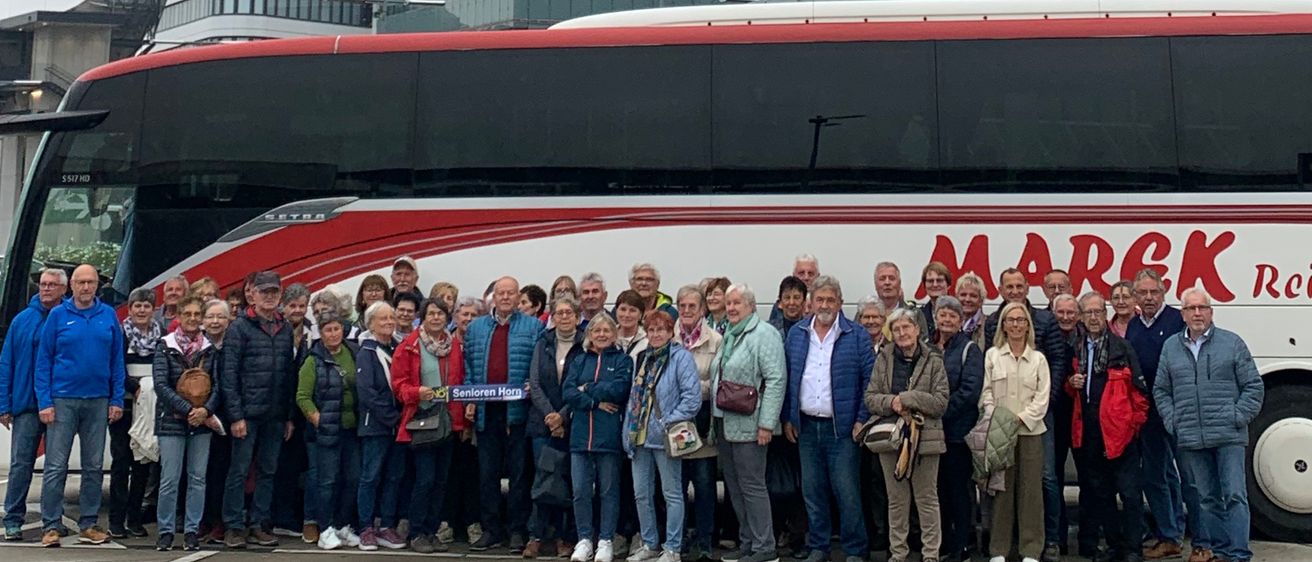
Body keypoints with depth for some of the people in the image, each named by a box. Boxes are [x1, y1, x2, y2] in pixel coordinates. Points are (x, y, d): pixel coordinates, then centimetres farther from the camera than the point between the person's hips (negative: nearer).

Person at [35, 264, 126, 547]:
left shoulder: (109, 316, 5)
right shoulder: (58, 315, 0)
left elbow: (117, 360, 7)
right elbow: (43, 361, -1)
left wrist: (117, 400, 0)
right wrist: (44, 402, -8)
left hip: (98, 401, 2)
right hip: (63, 401, -2)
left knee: (94, 467, 7)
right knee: (56, 467, -2)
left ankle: (89, 525, 15)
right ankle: (51, 526, 4)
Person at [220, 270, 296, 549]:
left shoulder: (286, 329, 11)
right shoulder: (240, 327, -3)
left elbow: (291, 373, 12)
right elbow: (228, 374, -8)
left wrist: (290, 416, 8)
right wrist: (235, 415, -13)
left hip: (276, 415, 5)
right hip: (248, 412, -5)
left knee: (268, 471, 9)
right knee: (239, 471, 1)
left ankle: (258, 525, 18)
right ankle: (234, 526, 9)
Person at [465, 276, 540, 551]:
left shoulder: (533, 327, 4)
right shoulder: (475, 327, 14)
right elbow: (468, 366, 12)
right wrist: (470, 399, 3)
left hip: (517, 410, -3)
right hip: (486, 411, 3)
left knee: (519, 472, 2)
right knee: (488, 473, 7)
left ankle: (517, 531, 8)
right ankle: (491, 531, 14)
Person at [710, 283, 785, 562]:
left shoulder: (764, 334, -10)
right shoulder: (728, 336, 17)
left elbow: (776, 379, -17)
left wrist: (766, 423, -21)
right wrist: (715, 423, 19)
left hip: (748, 425, -9)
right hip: (725, 424, 9)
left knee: (752, 487, -5)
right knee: (734, 488, 12)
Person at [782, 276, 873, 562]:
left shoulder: (857, 335, -2)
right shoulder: (796, 334, 9)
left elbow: (869, 380, -3)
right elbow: (787, 378, 12)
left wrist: (862, 420, -9)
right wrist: (787, 418, 7)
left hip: (842, 427, -4)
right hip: (806, 426, 4)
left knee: (847, 492, -2)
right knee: (812, 491, 10)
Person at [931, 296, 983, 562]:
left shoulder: (969, 349, -2)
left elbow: (970, 390, -12)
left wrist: (941, 413, -16)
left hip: (957, 429, -4)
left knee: (958, 488, 1)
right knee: (938, 487, 9)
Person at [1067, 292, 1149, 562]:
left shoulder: (1122, 347, -3)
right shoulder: (1076, 350, 12)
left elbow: (1139, 388, -4)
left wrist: (1135, 421, -2)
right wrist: (1071, 384, 2)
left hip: (1119, 432, -5)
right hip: (1088, 435, 5)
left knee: (1130, 492, -3)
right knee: (1099, 494, 12)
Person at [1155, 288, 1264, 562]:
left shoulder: (1232, 343, 2)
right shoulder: (1171, 347, 10)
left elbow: (1254, 386, 3)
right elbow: (1161, 390, 14)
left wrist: (1238, 418, -7)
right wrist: (1172, 421, 2)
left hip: (1228, 437, -3)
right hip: (1190, 440, 3)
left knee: (1234, 495, -5)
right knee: (1206, 498, 9)